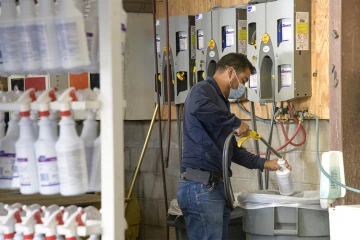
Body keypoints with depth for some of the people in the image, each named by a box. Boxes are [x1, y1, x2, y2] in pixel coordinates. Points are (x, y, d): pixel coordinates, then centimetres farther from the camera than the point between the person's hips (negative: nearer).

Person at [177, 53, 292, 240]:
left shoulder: (220, 100, 24)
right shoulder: (204, 90, -6)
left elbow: (231, 150, 31)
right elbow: (198, 107, -33)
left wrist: (264, 164, 23)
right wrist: (236, 122, -21)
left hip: (217, 187, 10)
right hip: (200, 187, -10)